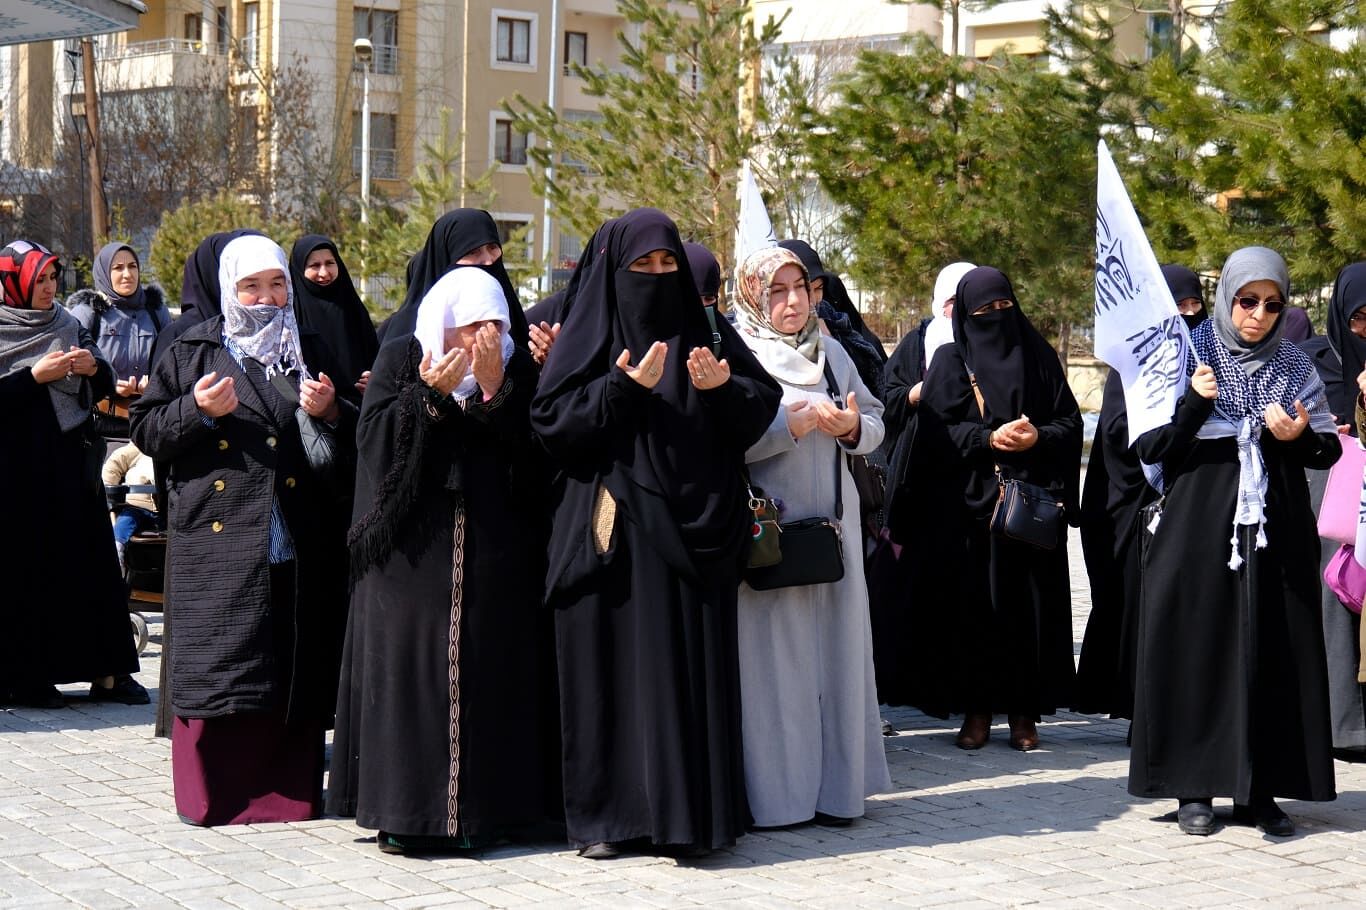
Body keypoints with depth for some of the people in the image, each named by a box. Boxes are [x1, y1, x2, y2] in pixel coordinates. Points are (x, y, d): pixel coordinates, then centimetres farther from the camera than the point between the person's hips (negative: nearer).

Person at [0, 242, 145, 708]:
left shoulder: (67, 325, 11)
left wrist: (93, 368, -8)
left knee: (91, 560, 3)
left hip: (70, 459, 5)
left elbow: (105, 387, 12)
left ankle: (106, 671, 6)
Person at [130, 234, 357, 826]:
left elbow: (352, 441, 19)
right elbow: (146, 430, 6)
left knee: (291, 667, 2)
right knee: (217, 664, -5)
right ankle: (212, 793, 4)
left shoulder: (311, 352, 16)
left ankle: (286, 788, 12)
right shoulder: (193, 351, 8)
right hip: (219, 543, -2)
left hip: (297, 547, 2)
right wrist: (197, 411, -11)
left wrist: (330, 413, -3)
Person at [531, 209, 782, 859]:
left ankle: (687, 810, 7)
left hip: (689, 531, 2)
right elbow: (550, 419, -6)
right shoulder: (591, 335, 4)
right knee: (611, 664, 0)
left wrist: (724, 387, -14)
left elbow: (763, 407, 5)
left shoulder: (704, 333, 10)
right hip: (611, 532, -1)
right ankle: (607, 814, 8)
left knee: (689, 669, 0)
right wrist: (623, 389, -16)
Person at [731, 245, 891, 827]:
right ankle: (773, 793, 3)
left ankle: (834, 786, 14)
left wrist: (852, 426, -6)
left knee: (836, 656, 6)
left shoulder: (832, 353, 15)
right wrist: (792, 425, -19)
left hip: (833, 530, 5)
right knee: (772, 661, -4)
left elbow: (876, 424, 15)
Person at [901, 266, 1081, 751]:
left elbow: (1071, 421, 8)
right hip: (968, 506, -1)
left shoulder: (1038, 356, 10)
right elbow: (933, 432, -3)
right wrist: (988, 438, -15)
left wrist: (1039, 436, -11)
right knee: (972, 606, -2)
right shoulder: (951, 362, 6)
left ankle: (1024, 711, 6)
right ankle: (976, 710, 6)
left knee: (1030, 605, -1)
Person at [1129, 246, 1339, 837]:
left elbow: (1330, 450, 10)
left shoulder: (1295, 367, 9)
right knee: (1197, 650, -2)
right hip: (1198, 531, -2)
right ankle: (1193, 788, 6)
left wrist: (1300, 437, -12)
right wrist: (1193, 405, -17)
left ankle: (1260, 791, 6)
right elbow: (1147, 447, -1)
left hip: (1276, 534, 2)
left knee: (1271, 656, 0)